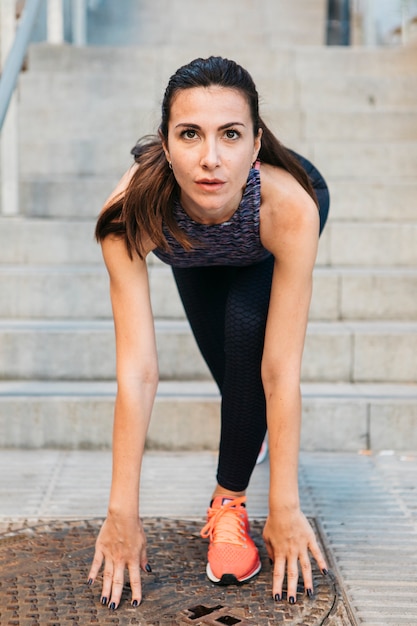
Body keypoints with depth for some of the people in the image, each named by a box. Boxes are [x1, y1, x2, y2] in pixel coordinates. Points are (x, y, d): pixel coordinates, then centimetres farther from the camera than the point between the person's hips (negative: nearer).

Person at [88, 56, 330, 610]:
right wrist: (122, 514, -39)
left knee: (248, 328, -29)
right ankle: (257, 441, 50)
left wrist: (285, 508, -38)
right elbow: (137, 370, -41)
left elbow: (281, 370, -41)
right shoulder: (133, 212, -44)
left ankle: (230, 502, -10)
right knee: (232, 370, 12)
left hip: (264, 249, -1)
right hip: (197, 255, 2)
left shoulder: (290, 206, -46)